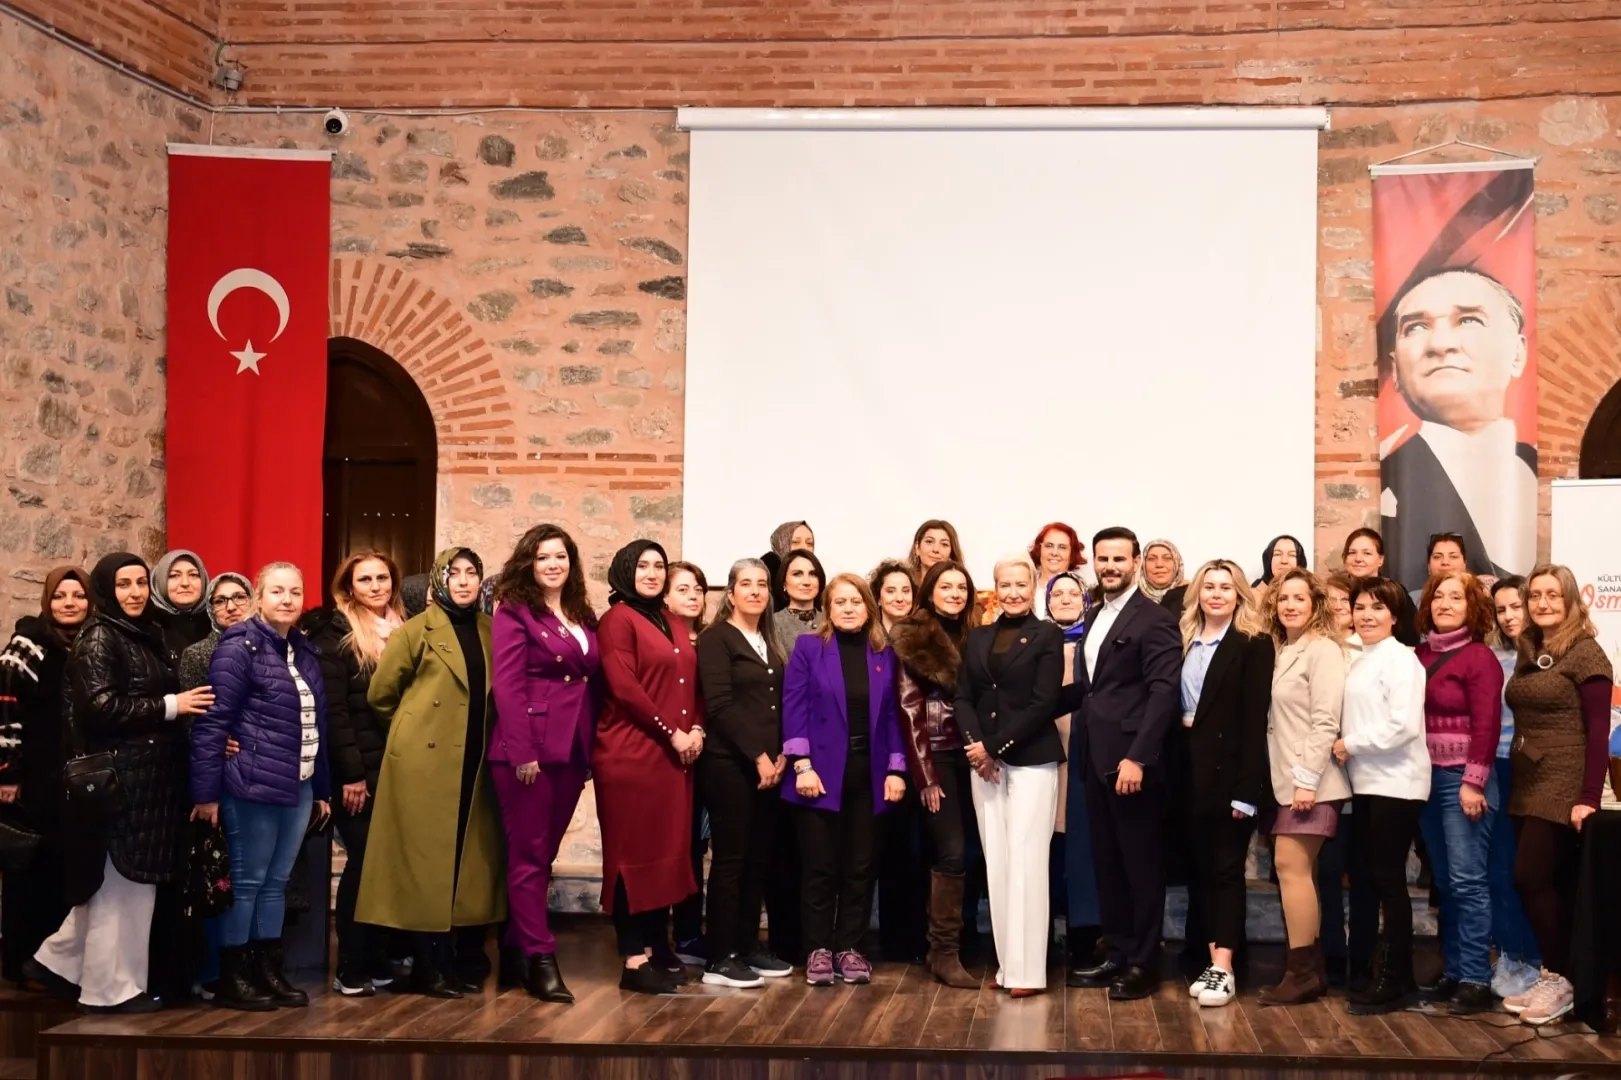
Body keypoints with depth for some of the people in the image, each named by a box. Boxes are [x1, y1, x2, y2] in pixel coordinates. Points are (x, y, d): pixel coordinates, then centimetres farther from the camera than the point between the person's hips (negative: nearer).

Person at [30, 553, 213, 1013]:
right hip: (118, 775, -8)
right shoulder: (98, 638, -9)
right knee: (120, 881, -1)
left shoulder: (149, 635, 15)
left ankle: (60, 961, 25)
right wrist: (170, 706, -17)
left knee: (122, 880, 13)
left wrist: (181, 706, 0)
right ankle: (111, 987, 9)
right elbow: (100, 707, -19)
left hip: (150, 773, 8)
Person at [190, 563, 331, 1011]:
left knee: (277, 882, 12)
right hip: (253, 786, -7)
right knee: (246, 882, 0)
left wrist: (322, 788, 17)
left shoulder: (305, 652, 14)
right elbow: (212, 722, -11)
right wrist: (206, 790, -15)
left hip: (298, 787, 7)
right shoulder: (239, 648, -8)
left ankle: (269, 971, 19)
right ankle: (231, 979, 9)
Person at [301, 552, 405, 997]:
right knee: (364, 861, -4)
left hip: (397, 766, 5)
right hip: (359, 768, -5)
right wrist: (351, 773, -16)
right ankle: (350, 968, 4)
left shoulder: (402, 629, 14)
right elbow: (333, 707, -11)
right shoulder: (336, 632, -4)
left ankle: (380, 960, 14)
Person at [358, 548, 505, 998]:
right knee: (426, 859, -1)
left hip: (474, 764, 5)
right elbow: (380, 695, 1)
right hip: (425, 762, -5)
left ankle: (465, 960, 18)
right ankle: (429, 967, 6)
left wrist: (487, 736, 11)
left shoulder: (491, 631, 10)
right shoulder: (416, 630, -3)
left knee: (469, 858, 8)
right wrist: (412, 731, 10)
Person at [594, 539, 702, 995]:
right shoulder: (617, 620, -5)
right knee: (633, 852, -4)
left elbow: (690, 684, 18)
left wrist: (696, 730, 0)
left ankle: (658, 947, 17)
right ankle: (634, 960, 0)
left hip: (674, 755, 8)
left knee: (667, 851, 9)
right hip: (631, 753, -8)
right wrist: (672, 733, -13)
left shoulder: (673, 626, 19)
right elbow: (624, 688, -14)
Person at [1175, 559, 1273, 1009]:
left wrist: (1246, 788, -16)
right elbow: (1176, 708, 10)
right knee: (1202, 868, 8)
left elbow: (1254, 719, -11)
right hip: (1191, 770, 6)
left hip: (1229, 769, -5)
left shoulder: (1254, 644, -5)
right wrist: (1176, 768, 2)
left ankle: (1224, 968, -1)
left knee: (1227, 868, -3)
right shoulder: (1185, 642, 11)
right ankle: (1212, 958, 14)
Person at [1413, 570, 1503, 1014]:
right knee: (1444, 882, 10)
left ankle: (1477, 979, -5)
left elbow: (1486, 725, -13)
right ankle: (1454, 972, 16)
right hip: (1427, 778, 6)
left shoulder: (1479, 657, -7)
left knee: (1468, 880, -8)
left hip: (1462, 779, -6)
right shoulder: (1420, 655, 10)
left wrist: (1473, 782, -17)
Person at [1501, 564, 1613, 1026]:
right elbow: (1524, 723, 11)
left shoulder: (1586, 654, -9)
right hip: (1528, 784, 7)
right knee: (1553, 886, 10)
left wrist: (1589, 798, -18)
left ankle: (1559, 980, 1)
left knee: (1531, 876, -10)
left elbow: (1598, 731, -13)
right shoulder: (1529, 654, 13)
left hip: (1564, 786, -7)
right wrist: (1514, 781, 4)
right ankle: (1552, 980, 15)